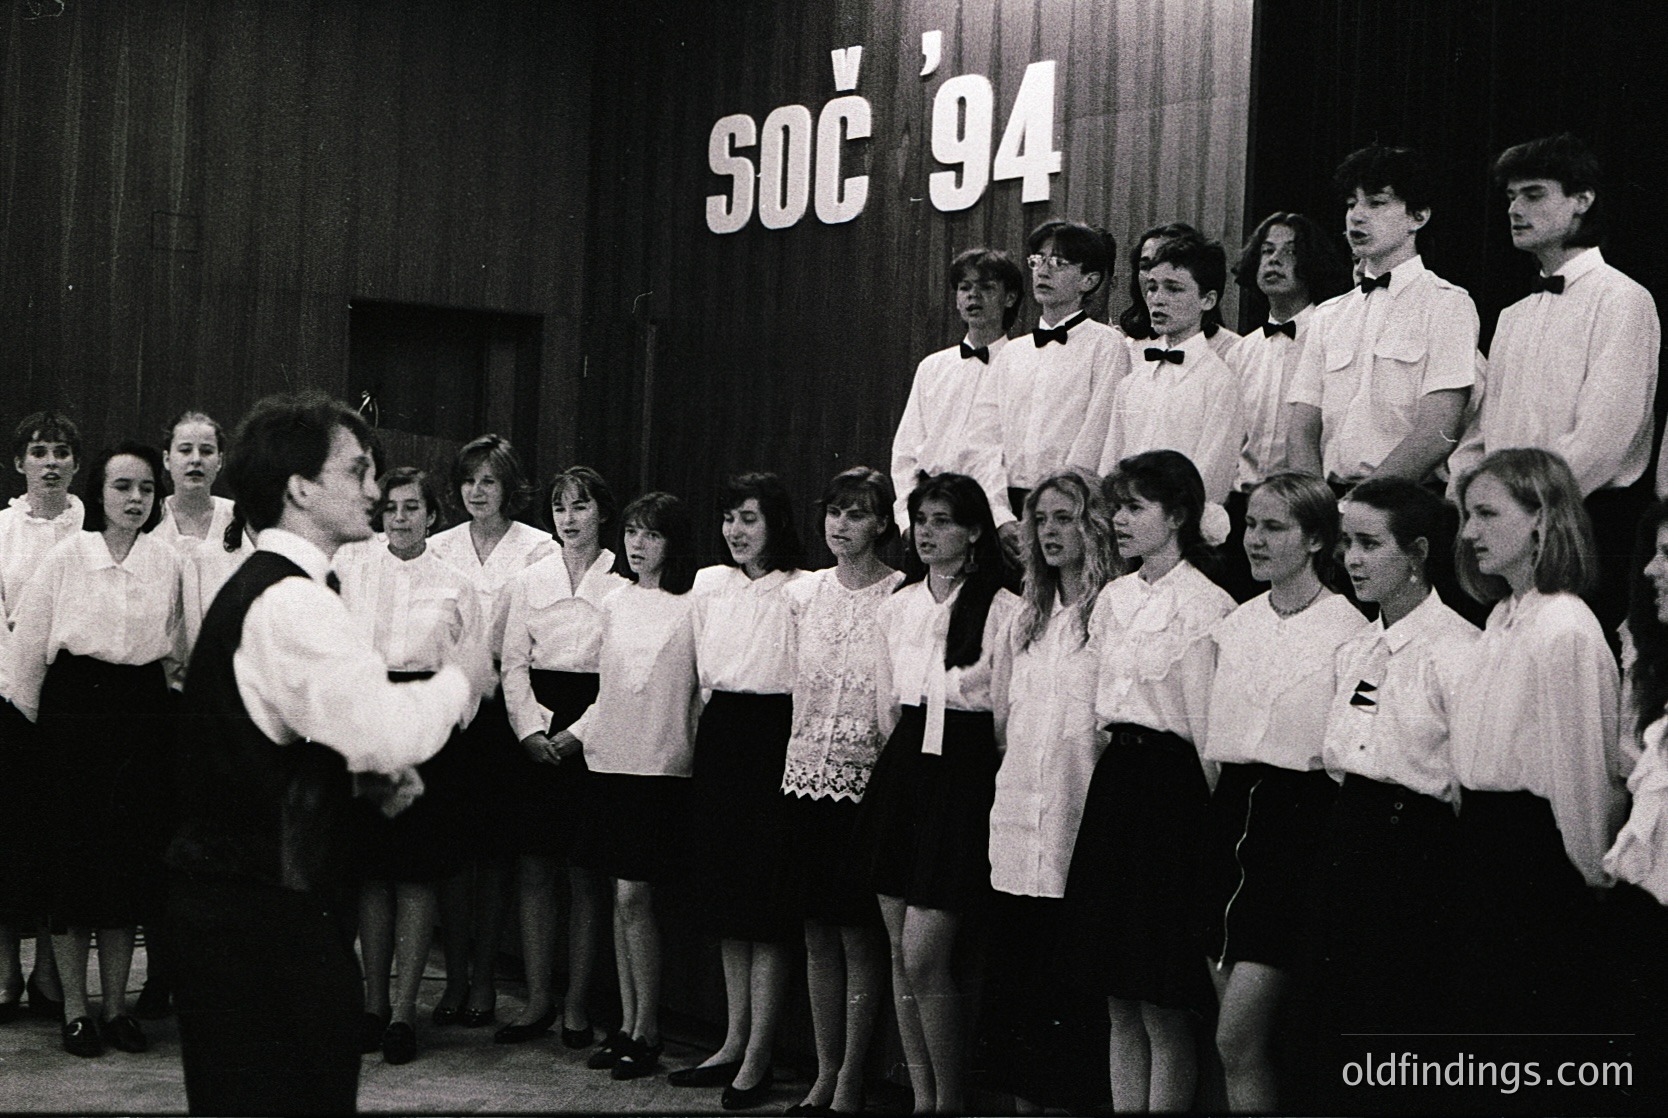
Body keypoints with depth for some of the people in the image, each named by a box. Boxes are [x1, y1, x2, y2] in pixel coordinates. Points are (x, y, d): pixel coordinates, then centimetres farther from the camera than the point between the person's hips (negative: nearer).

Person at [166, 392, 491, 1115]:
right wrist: (461, 679, -9)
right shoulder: (293, 601, -19)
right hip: (259, 913, -10)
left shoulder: (253, 585, 16)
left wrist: (369, 768, 14)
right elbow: (386, 730, -28)